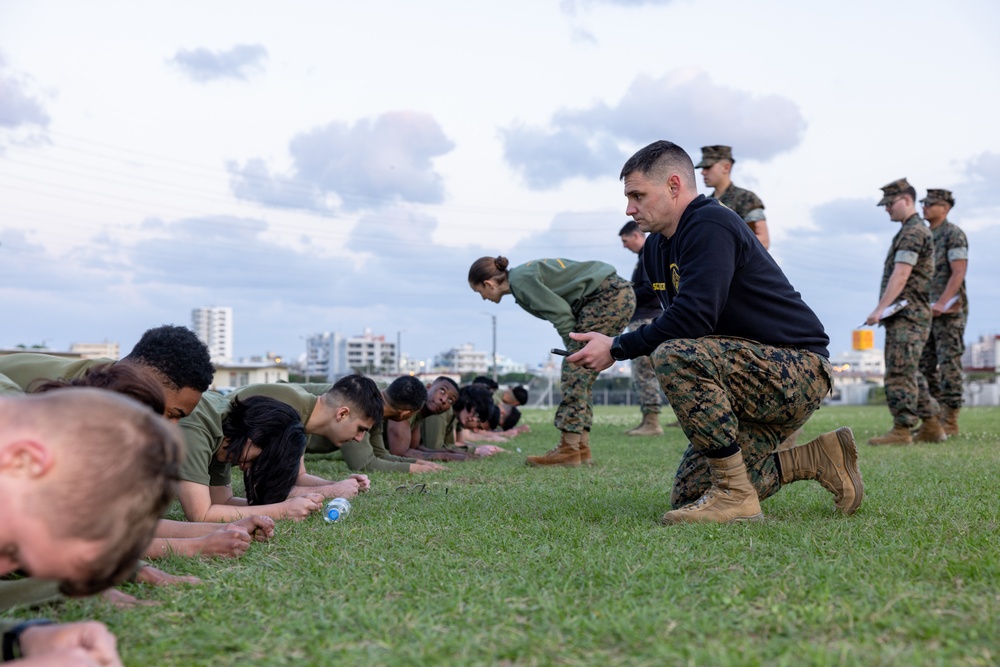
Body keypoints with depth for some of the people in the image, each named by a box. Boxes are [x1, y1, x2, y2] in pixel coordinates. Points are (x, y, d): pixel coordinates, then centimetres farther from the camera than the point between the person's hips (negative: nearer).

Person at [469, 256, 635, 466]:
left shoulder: (520, 280, -13)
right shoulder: (524, 274, 15)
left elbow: (560, 313, -17)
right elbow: (561, 310, 13)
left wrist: (575, 349, -8)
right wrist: (577, 351, 5)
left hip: (609, 297, -10)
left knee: (575, 369, -11)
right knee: (581, 374, 9)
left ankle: (569, 449, -13)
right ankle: (581, 446, 9)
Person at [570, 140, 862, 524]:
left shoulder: (710, 225, -17)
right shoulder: (657, 248, 12)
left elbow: (693, 317, -28)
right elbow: (678, 323, 16)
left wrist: (617, 348, -20)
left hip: (799, 368, -10)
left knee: (676, 355, -32)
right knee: (688, 495, 2)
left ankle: (736, 497, -23)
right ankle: (818, 460, 12)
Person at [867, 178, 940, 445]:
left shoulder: (913, 232, -11)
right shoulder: (910, 231, 22)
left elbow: (900, 275, -19)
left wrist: (880, 309, -22)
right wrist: (884, 310, 18)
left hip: (907, 316, -11)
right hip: (902, 316, 11)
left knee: (899, 373, -10)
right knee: (908, 374, 14)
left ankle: (901, 430, -9)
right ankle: (931, 427, 18)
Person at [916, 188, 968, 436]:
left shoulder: (953, 234, -8)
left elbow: (959, 272, -17)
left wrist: (941, 304, -25)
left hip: (949, 310, -8)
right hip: (928, 311, 8)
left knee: (949, 364, -6)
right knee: (925, 365, 7)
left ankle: (950, 421, -4)